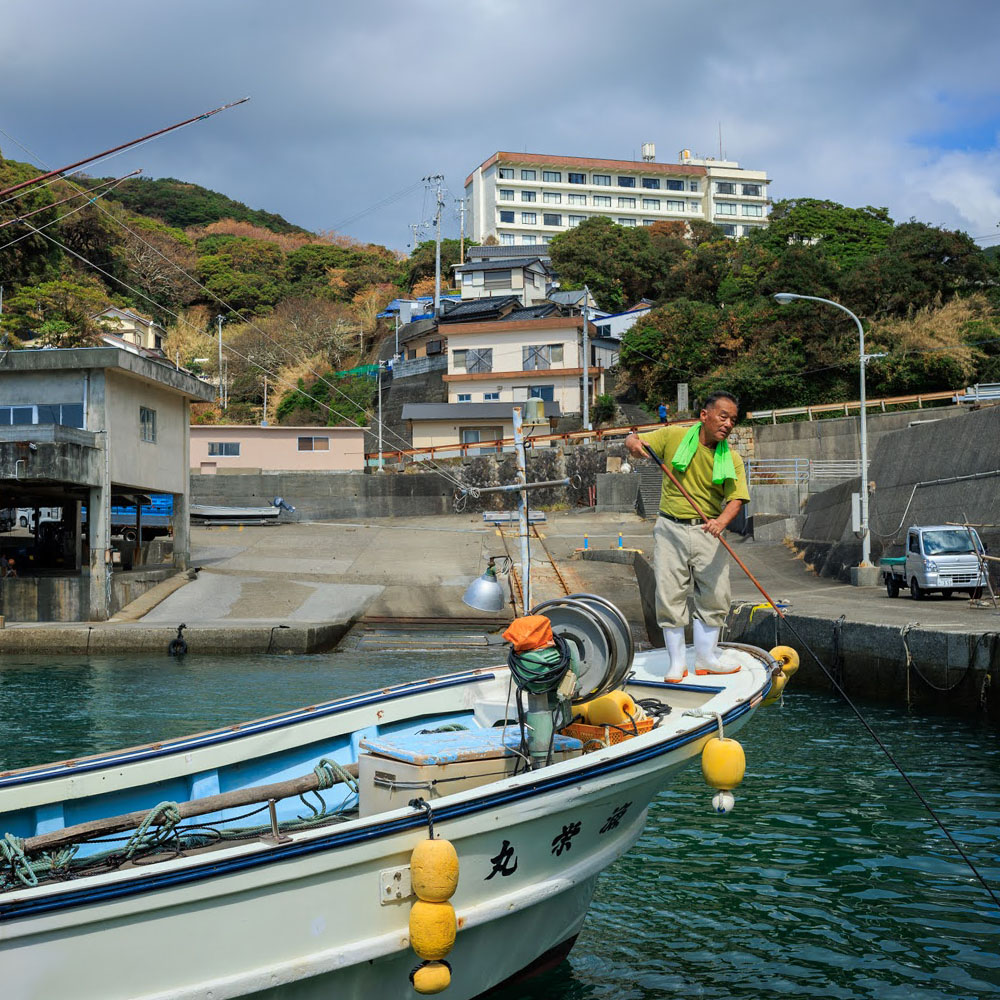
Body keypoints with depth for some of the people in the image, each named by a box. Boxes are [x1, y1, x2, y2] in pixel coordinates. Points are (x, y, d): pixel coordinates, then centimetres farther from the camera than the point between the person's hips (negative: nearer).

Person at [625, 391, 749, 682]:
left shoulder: (731, 459, 1)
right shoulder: (673, 437, -1)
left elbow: (736, 498, -9)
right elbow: (633, 440, 5)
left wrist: (722, 521, -30)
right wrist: (634, 444, -21)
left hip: (708, 531, 2)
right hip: (671, 529, -1)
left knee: (715, 595, 2)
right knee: (670, 595, -2)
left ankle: (705, 658, 17)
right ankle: (677, 662, 8)